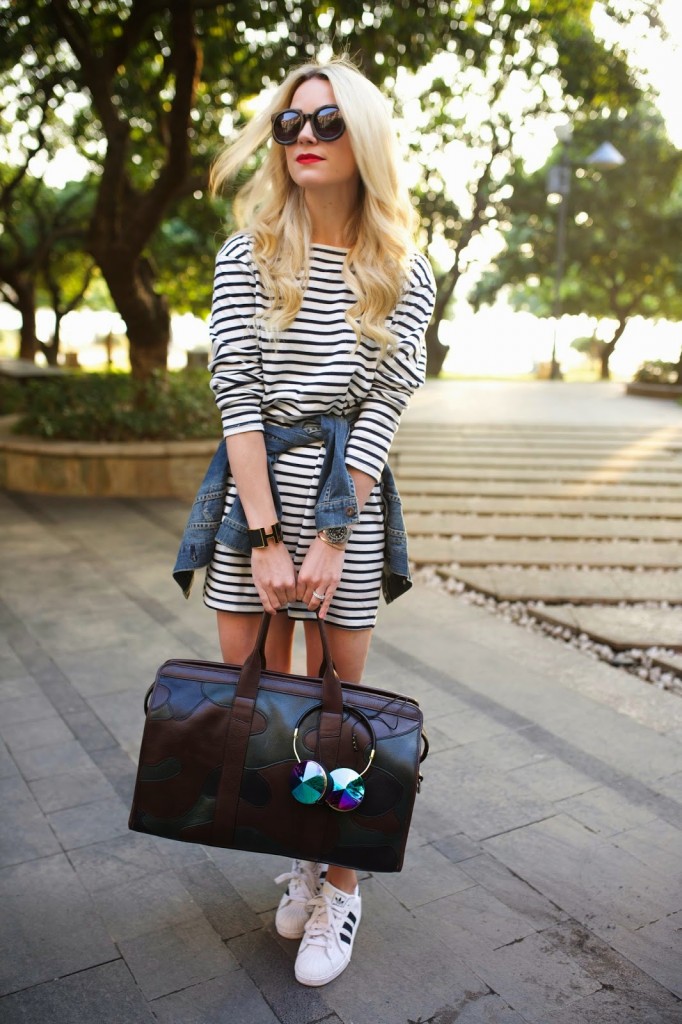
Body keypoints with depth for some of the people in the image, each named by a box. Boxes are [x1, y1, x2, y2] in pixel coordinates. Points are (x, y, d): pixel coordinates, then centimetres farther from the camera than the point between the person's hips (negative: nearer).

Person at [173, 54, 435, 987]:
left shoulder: (404, 274, 3)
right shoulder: (247, 256, 3)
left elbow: (383, 407, -4)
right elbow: (237, 393, -6)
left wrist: (332, 536, -12)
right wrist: (265, 535, -13)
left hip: (349, 491, -1)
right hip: (254, 485, 2)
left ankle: (341, 885, 26)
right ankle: (300, 853, 33)